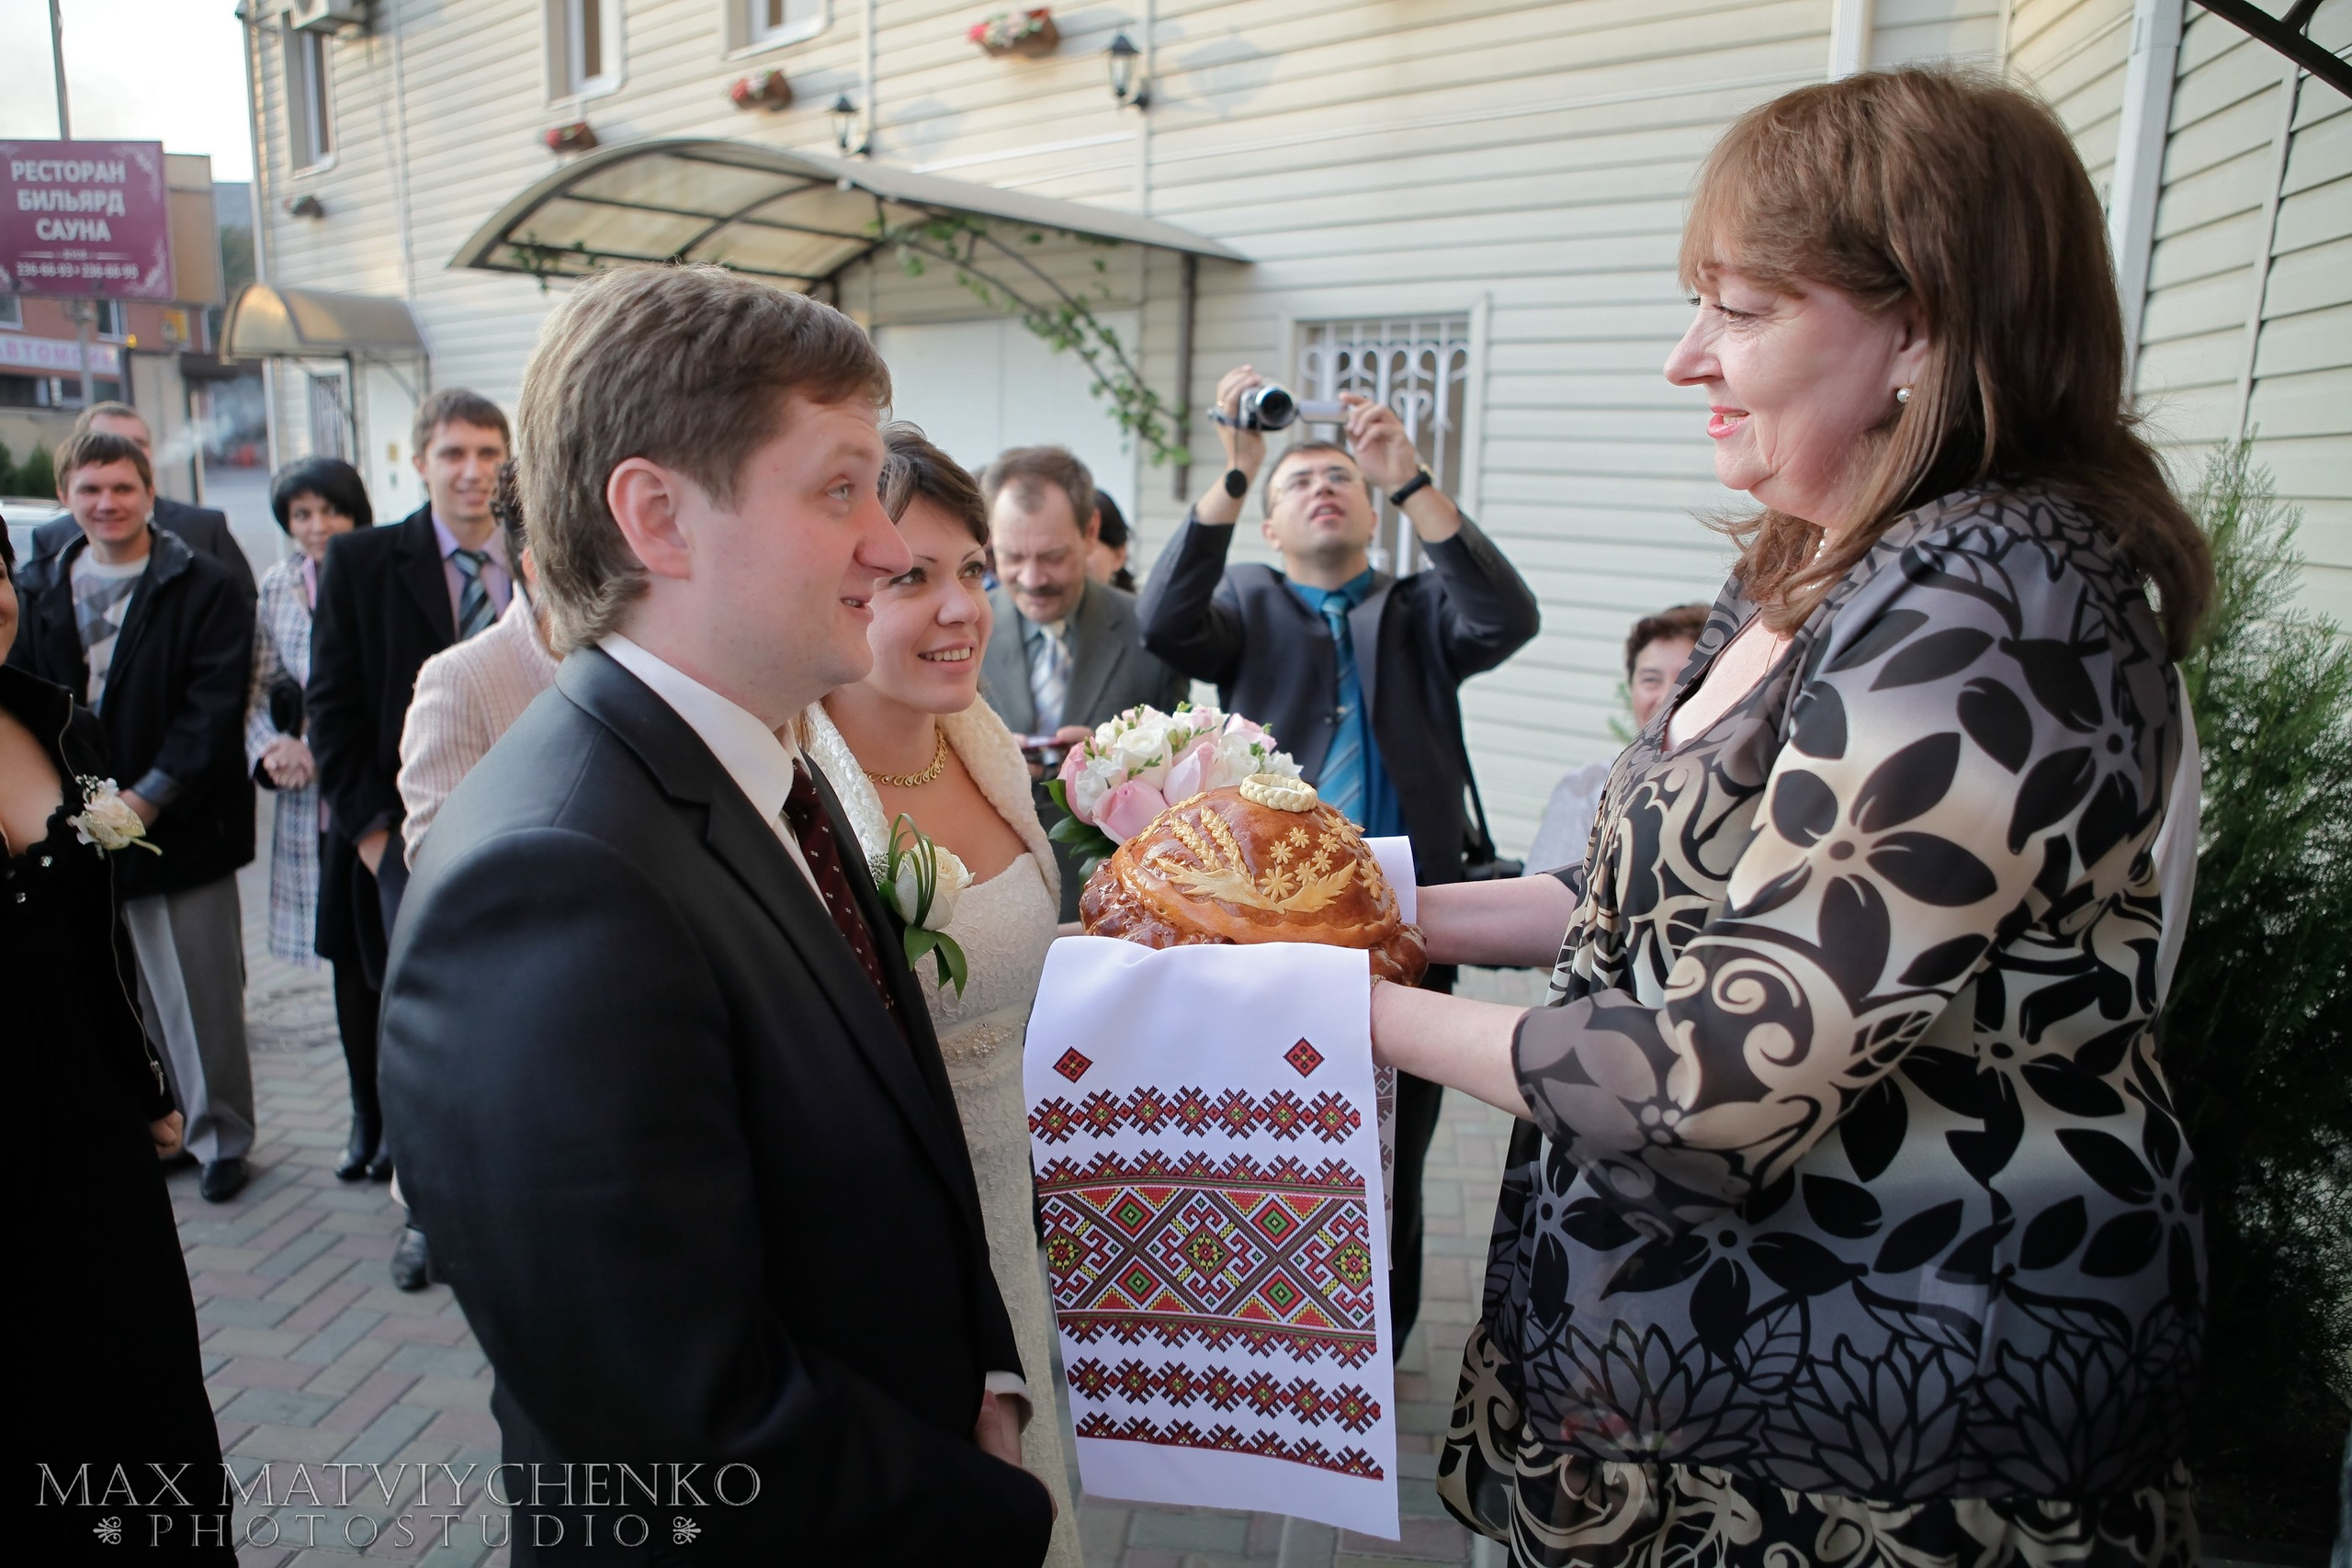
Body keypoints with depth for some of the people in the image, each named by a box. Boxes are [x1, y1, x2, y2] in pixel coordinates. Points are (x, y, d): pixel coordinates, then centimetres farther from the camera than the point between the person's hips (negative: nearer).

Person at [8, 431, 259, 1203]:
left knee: (200, 998, 1)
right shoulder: (37, 590, 11)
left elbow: (212, 710, -9)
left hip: (178, 828, -4)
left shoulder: (203, 588, -3)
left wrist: (145, 799, -14)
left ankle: (220, 1136, 15)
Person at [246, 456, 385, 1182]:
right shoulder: (276, 589, 7)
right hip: (313, 804, 5)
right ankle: (366, 1115, 25)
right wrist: (269, 748, -7)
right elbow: (258, 690, 11)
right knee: (346, 959, 12)